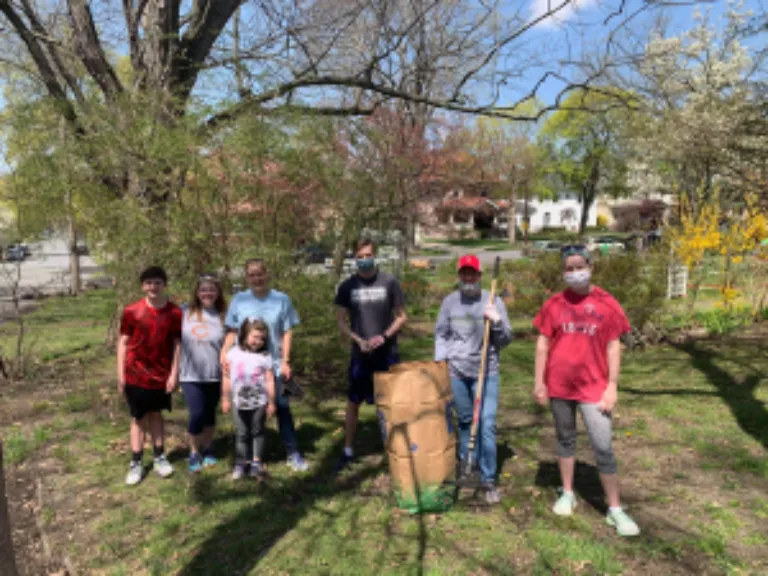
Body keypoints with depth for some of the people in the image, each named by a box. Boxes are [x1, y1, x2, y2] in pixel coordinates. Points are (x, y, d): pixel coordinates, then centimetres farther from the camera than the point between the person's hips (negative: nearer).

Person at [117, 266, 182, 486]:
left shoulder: (174, 312, -6)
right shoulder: (131, 311, -9)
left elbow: (177, 344, -2)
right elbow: (123, 343, -3)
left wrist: (174, 374, -5)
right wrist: (120, 375, -4)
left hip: (161, 375, 1)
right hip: (136, 375, -1)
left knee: (156, 414, 15)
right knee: (138, 418, 8)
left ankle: (160, 457, 27)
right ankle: (136, 464, 18)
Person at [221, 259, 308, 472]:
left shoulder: (281, 299, -2)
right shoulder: (239, 300, 2)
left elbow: (287, 332, -1)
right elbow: (232, 331, 5)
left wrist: (285, 361, -7)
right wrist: (224, 352, -11)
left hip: (274, 366, -1)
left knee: (283, 408, 2)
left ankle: (293, 454, 13)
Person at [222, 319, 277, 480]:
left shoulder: (265, 356, -7)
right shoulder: (233, 353, -4)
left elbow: (270, 380, -4)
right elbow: (227, 377, 2)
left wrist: (271, 402, -3)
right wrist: (226, 399, 5)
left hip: (259, 402, -1)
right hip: (239, 402, 1)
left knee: (257, 432, 10)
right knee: (241, 433, 11)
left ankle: (256, 462, 19)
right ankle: (240, 463, 20)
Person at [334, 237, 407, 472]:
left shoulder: (390, 282, -5)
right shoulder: (347, 286, -1)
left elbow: (402, 316, 0)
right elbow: (341, 321, 4)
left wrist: (384, 336, -15)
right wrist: (358, 340, -12)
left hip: (387, 354, -1)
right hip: (360, 354, 1)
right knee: (353, 403, 10)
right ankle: (348, 451, 25)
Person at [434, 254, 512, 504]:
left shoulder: (493, 301, -3)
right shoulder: (450, 301, 3)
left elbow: (505, 340, -1)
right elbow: (441, 335, 11)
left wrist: (497, 322, -19)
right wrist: (439, 364, 2)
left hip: (486, 372, -2)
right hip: (456, 372, 2)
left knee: (487, 425, -5)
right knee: (465, 421, 15)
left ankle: (488, 479, 7)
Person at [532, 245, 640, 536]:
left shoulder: (607, 304, -3)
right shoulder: (554, 304, 1)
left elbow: (613, 346, -1)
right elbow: (543, 343, 4)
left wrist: (612, 386, -6)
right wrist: (539, 381, 0)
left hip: (593, 387, -2)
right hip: (559, 386, 2)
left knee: (603, 448, -1)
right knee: (565, 440, 16)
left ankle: (615, 510, 12)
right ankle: (568, 493, 32)